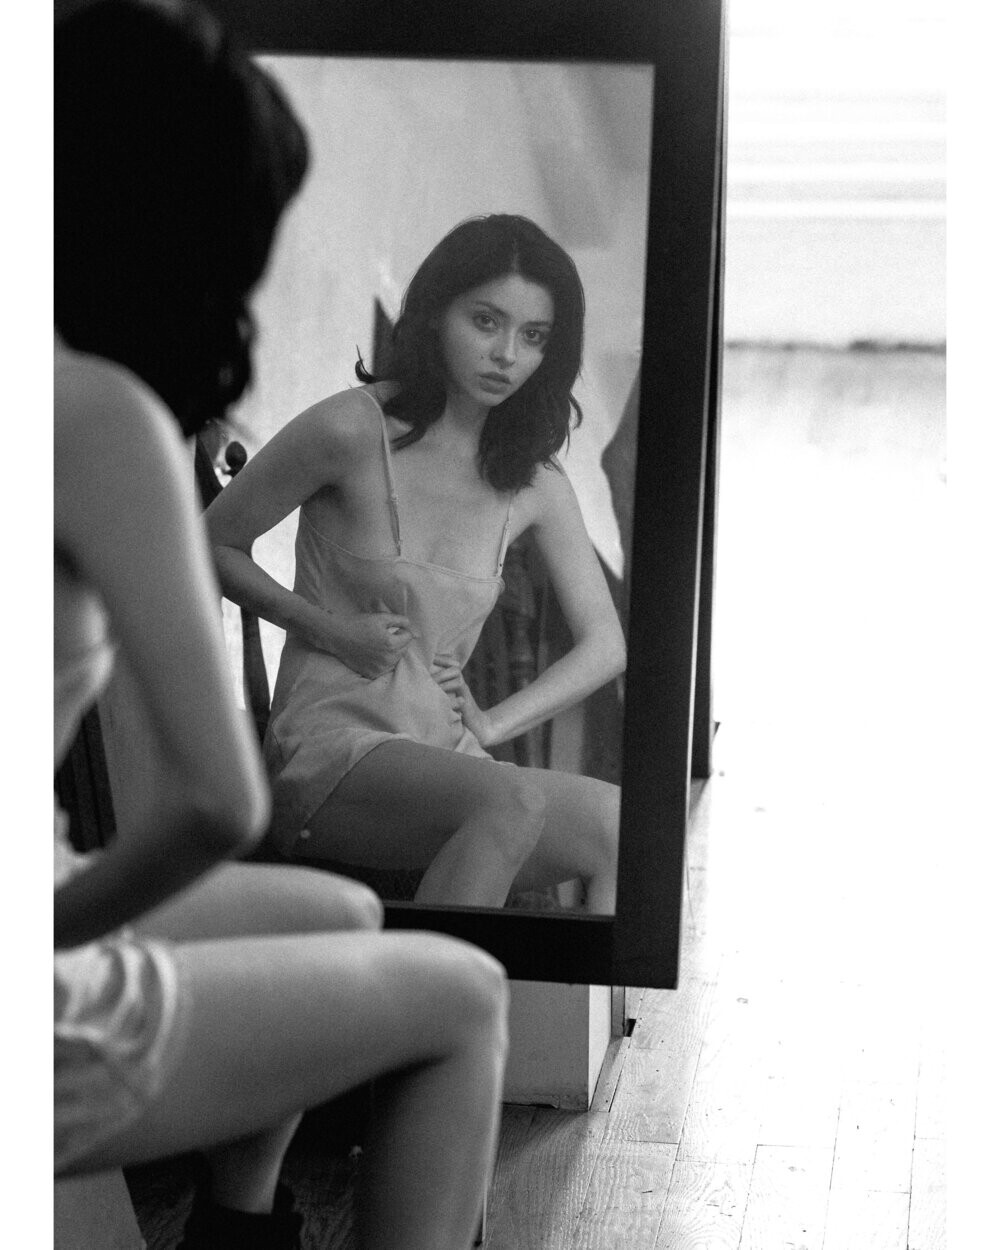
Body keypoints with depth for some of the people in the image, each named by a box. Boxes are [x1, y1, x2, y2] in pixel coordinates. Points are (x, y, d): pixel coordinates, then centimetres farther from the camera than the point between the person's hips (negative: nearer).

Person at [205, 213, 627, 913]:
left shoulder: (537, 482, 7)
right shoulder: (351, 430, -8)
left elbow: (605, 646, 12)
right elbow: (215, 544, 2)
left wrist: (493, 724, -1)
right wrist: (332, 630, -9)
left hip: (444, 757, 5)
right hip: (330, 742, -5)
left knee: (617, 825, -23)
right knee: (513, 801, -34)